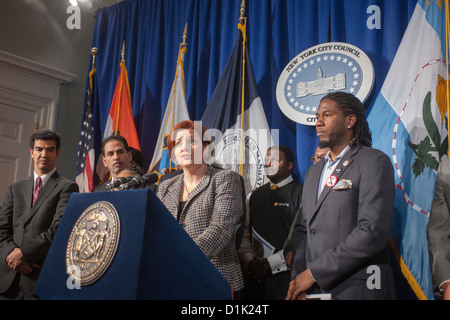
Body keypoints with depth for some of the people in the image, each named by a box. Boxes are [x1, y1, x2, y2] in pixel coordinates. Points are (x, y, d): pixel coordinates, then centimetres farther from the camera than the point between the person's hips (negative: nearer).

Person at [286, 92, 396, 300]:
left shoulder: (374, 162, -8)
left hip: (356, 290, -6)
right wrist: (298, 276, -4)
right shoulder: (313, 172, 15)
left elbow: (373, 232, -18)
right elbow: (301, 229, 13)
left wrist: (315, 273, -16)